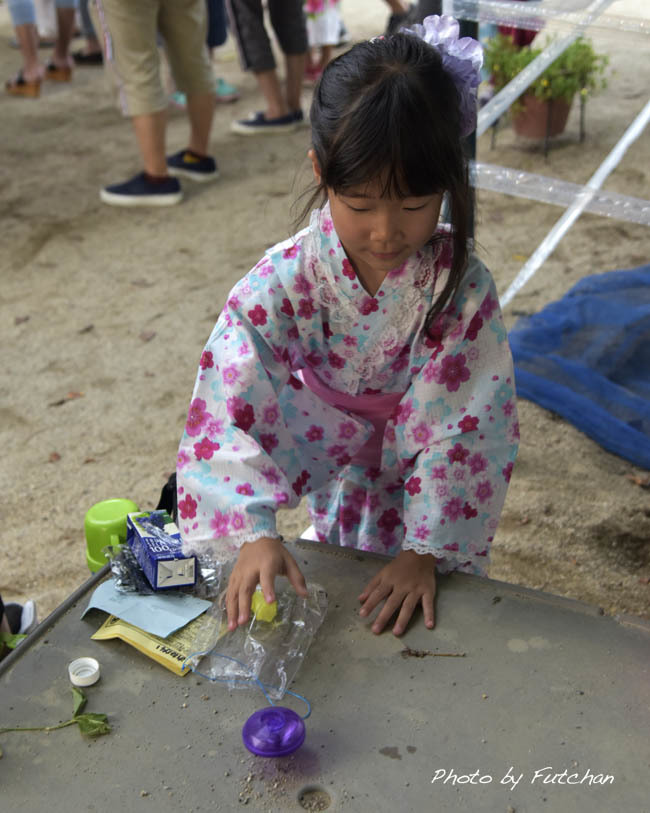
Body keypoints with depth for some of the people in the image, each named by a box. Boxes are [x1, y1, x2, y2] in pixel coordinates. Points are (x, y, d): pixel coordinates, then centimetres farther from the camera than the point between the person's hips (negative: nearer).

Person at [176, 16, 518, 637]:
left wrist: (426, 550, -26)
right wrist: (253, 533, -45)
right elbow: (229, 411, -32)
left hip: (421, 462, 0)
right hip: (334, 458, 1)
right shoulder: (284, 282, -28)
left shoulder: (461, 287, -28)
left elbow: (462, 428, -23)